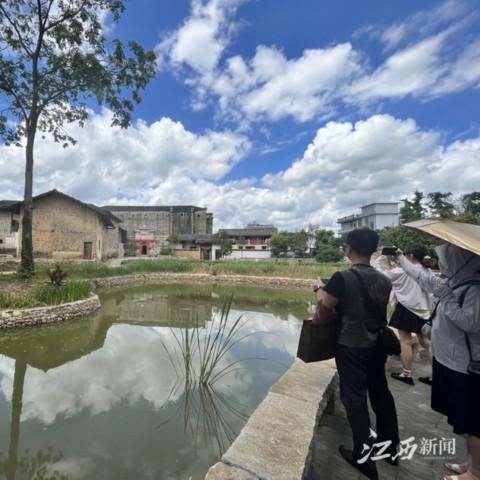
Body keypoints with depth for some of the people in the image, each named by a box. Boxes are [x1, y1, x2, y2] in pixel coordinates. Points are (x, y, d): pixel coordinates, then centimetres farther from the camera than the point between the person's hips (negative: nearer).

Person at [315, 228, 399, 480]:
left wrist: (321, 296, 7)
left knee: (355, 398, 8)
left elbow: (324, 313, -13)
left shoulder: (342, 278, -20)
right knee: (380, 392, 22)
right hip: (377, 345, 6)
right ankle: (391, 445, 41)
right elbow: (377, 310, 11)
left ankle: (364, 458, 20)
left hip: (352, 346, -6)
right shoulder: (384, 280, -2)